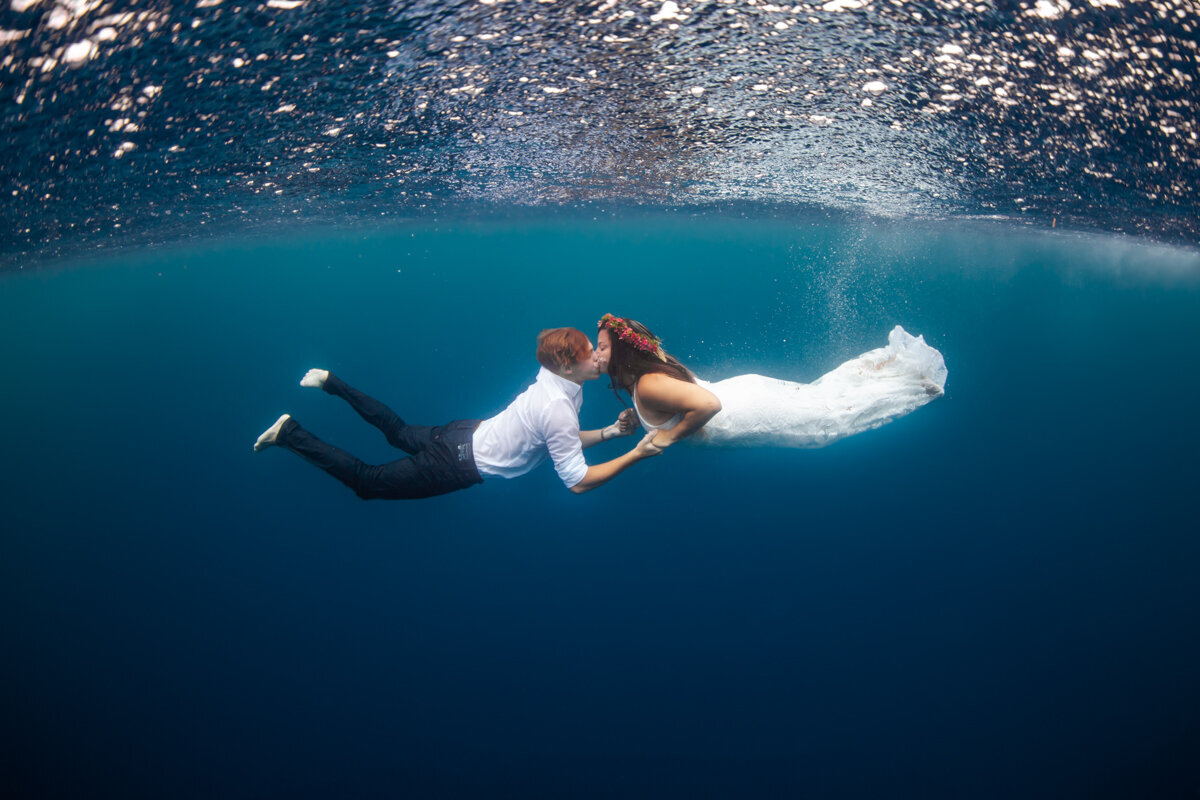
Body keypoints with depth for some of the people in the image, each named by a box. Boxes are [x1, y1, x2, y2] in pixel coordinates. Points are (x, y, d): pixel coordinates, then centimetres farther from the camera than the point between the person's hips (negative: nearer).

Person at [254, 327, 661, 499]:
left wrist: (609, 432, 1)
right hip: (459, 465, -8)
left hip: (466, 433, 8)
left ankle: (332, 382, 35)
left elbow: (563, 439, 12)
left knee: (400, 433, 33)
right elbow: (578, 481, -25)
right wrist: (636, 455, -23)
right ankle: (291, 434, 5)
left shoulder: (555, 383, -1)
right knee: (367, 481, 4)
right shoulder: (557, 409, -29)